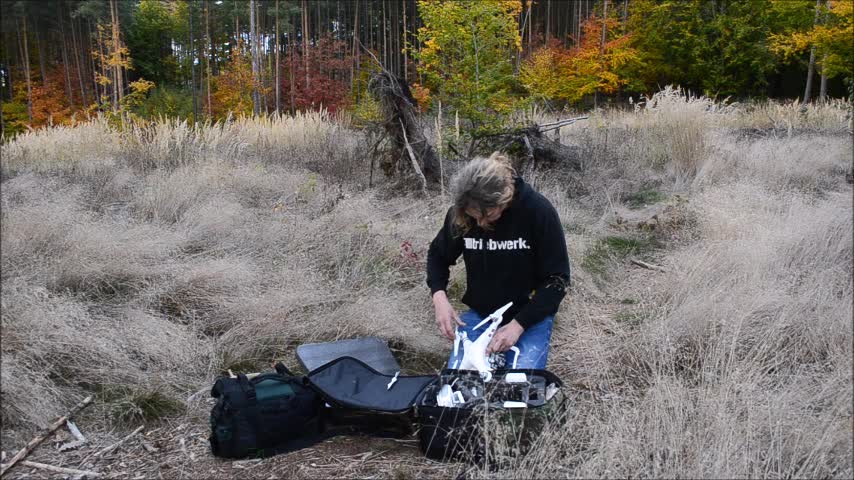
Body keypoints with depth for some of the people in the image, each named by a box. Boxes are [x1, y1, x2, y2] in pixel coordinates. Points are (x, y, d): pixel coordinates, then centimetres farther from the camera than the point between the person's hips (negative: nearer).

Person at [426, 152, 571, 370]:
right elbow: (438, 256, 8)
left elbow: (557, 279, -14)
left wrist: (518, 325, -22)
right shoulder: (460, 213, -10)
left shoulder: (538, 211, -20)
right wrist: (439, 296, -12)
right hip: (480, 314, 3)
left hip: (531, 316, -3)